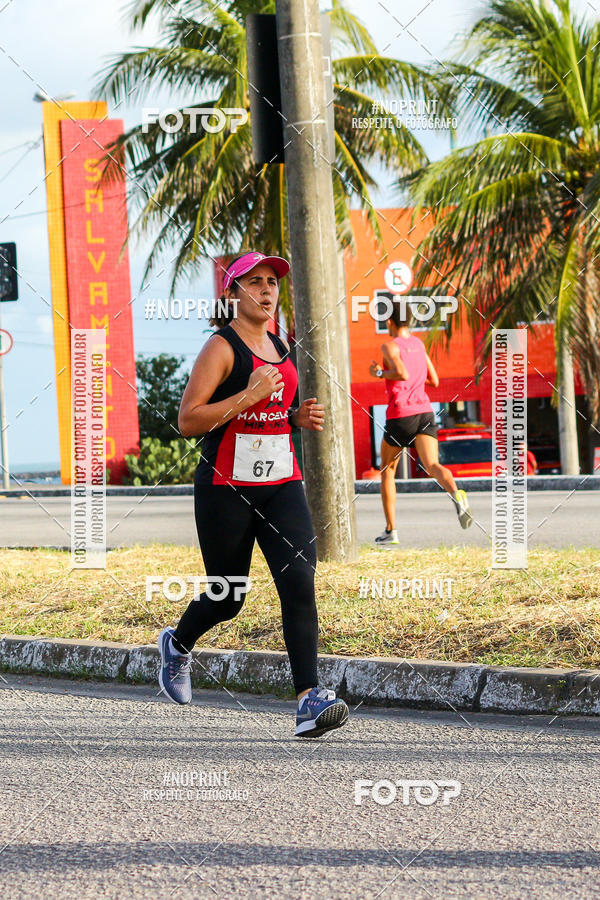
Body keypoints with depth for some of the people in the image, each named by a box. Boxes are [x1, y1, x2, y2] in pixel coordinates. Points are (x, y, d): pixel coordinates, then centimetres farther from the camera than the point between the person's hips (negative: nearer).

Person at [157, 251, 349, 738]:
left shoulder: (280, 346, 14)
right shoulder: (222, 347, -8)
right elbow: (188, 420, -15)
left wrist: (301, 417, 9)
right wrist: (250, 395, -21)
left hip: (282, 484, 5)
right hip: (226, 488, -5)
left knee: (299, 580, -13)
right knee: (229, 595, 7)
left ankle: (310, 699, -19)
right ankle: (177, 644, 41)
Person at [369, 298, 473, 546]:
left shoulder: (390, 346, -5)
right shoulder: (419, 344, 16)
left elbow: (402, 374, -22)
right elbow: (434, 380, 22)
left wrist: (380, 373, -6)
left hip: (400, 415, -5)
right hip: (424, 411, 5)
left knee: (387, 469, 14)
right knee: (433, 466, -11)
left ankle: (391, 530, 14)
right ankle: (456, 494, -44)